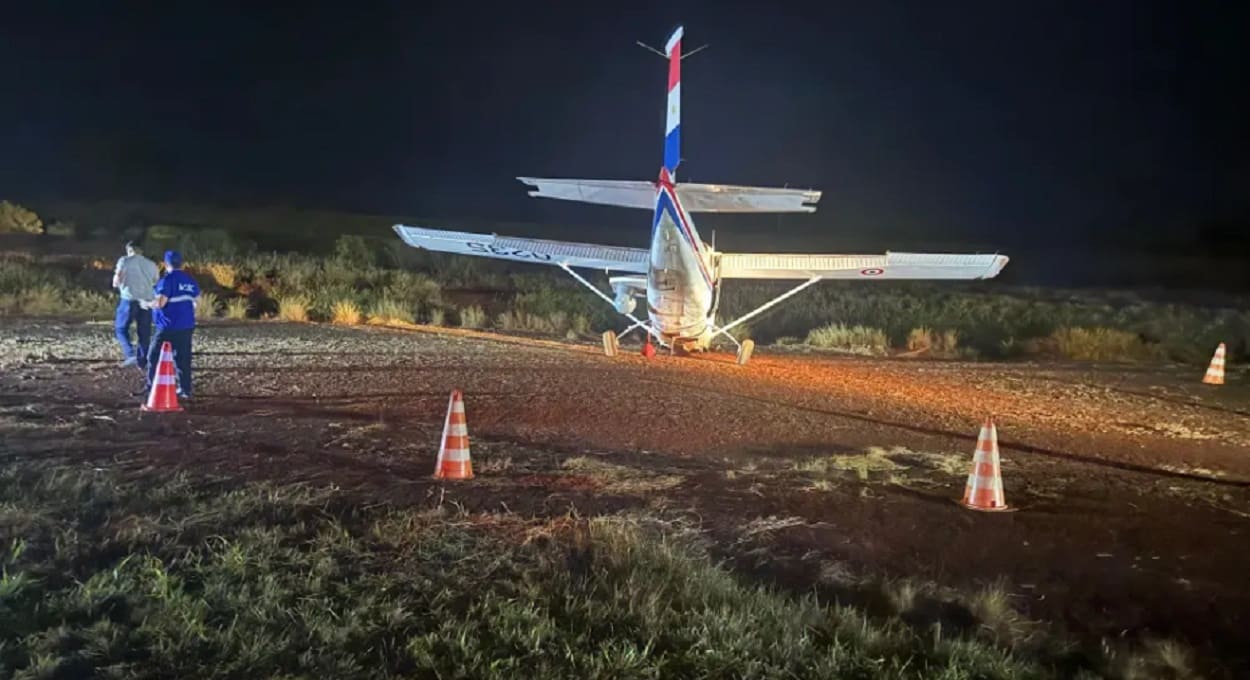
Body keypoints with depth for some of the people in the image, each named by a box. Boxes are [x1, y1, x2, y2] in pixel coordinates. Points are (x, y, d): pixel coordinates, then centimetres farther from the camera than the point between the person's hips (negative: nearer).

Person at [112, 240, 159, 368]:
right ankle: (142, 361, 10)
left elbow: (116, 283, -3)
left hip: (129, 299, -3)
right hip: (147, 301, 3)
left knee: (121, 328, 10)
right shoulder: (151, 264, 12)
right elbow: (157, 283, 15)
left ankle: (130, 354, -9)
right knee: (144, 332, 10)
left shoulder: (124, 261, 1)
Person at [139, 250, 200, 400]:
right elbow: (196, 302, 16)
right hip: (187, 326, 6)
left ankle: (152, 387, 7)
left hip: (169, 327, -6)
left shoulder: (167, 280, -12)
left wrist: (147, 304, -1)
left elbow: (160, 303, -19)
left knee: (154, 356, 6)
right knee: (183, 358, 9)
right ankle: (185, 389, 8)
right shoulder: (190, 281, 9)